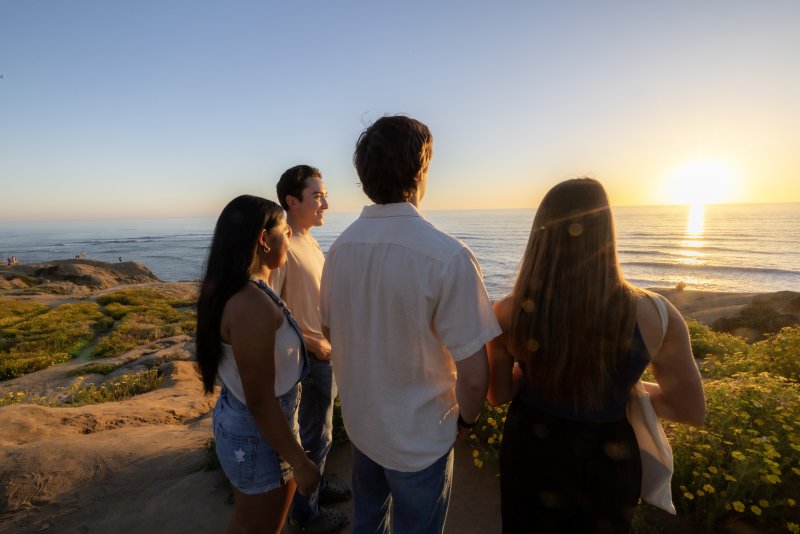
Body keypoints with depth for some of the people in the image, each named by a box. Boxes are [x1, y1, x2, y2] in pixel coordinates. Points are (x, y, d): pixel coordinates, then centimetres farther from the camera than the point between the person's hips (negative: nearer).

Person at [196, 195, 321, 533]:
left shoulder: (230, 290, -1)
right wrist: (300, 463, -16)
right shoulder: (252, 305, -31)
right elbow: (260, 403, -26)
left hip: (236, 420, 8)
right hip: (259, 435, -8)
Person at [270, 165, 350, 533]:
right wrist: (312, 343, -18)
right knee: (315, 435, 10)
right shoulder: (284, 247, -22)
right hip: (311, 356, -8)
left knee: (320, 429, 24)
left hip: (327, 353, 8)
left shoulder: (310, 242, 6)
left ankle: (316, 484, 46)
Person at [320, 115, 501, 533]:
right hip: (419, 438, -5)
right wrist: (466, 418, -3)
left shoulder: (339, 248, -8)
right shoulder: (448, 256, -28)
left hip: (359, 422, 5)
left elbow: (328, 330, 4)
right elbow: (473, 373, -25)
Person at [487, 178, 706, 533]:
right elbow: (692, 411, -6)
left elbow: (498, 395, -7)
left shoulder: (508, 313, -23)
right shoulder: (653, 316, -23)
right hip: (608, 463, 1)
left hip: (532, 451, 0)